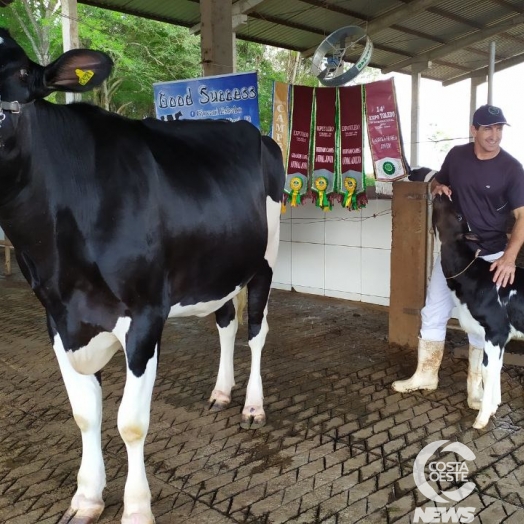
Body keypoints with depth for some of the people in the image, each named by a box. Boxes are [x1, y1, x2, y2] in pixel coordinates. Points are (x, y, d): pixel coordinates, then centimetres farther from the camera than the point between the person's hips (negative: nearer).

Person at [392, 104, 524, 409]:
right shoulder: (457, 155, -1)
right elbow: (440, 181, 18)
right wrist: (437, 187, -8)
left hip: (490, 256, -3)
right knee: (433, 313, 8)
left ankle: (476, 384, 22)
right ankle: (426, 374, 24)